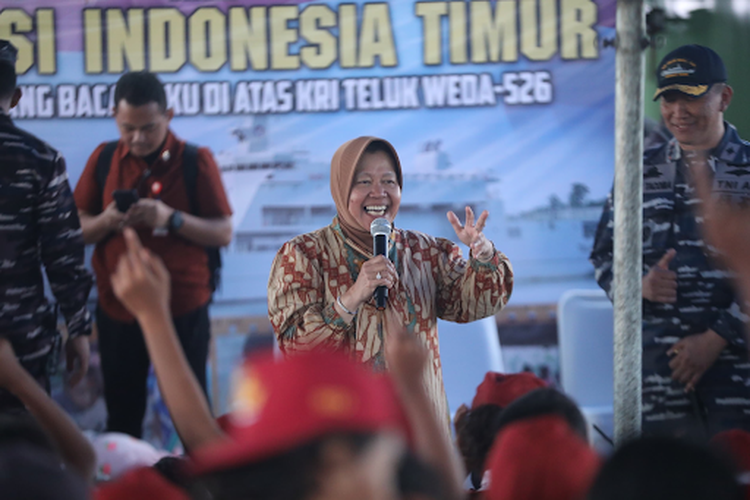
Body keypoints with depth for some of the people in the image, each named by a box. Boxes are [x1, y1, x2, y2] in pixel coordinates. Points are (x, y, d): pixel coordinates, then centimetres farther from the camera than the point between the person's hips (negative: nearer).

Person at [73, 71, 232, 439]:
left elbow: (224, 233, -5)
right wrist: (106, 221, -17)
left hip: (182, 308, -2)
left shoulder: (196, 161, -6)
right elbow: (77, 230, 4)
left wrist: (172, 219, -21)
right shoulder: (103, 159, 2)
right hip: (116, 309, 2)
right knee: (121, 415, 9)